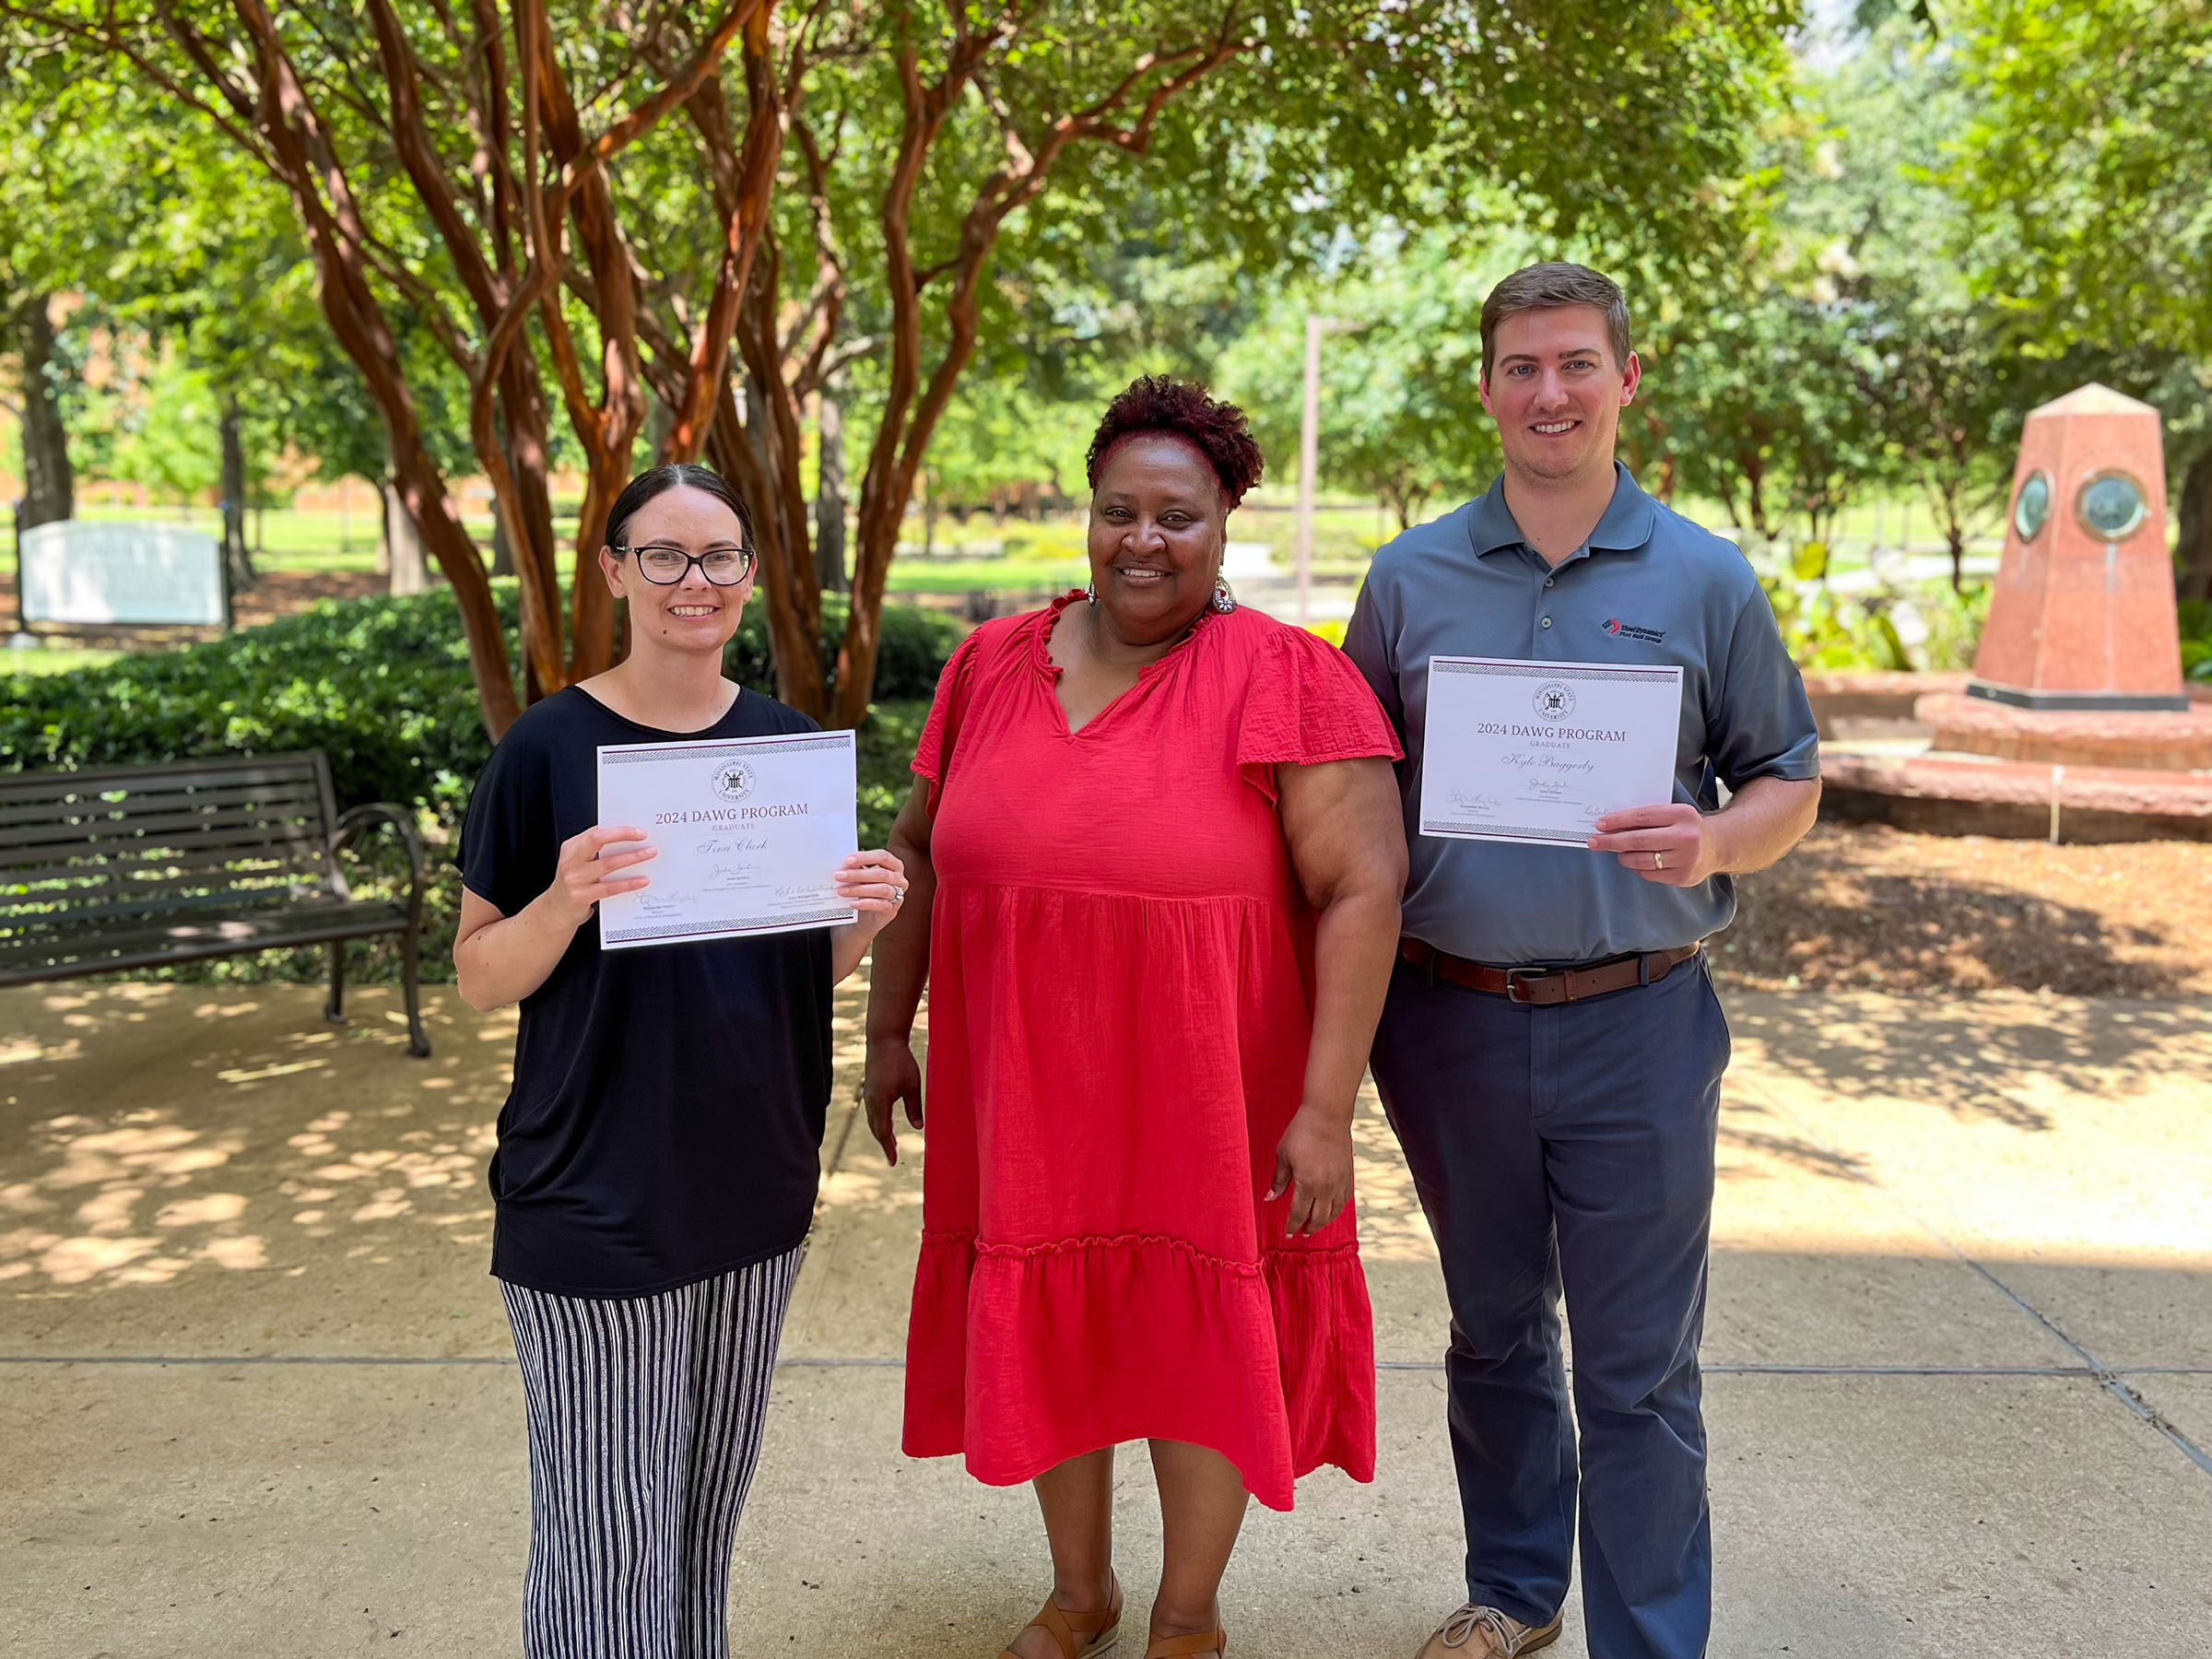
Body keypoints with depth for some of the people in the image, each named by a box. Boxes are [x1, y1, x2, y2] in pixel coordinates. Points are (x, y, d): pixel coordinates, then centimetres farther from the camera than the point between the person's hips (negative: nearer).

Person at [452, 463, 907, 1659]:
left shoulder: (785, 740, 4)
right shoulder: (551, 746, -8)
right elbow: (480, 979, -6)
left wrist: (866, 917, -10)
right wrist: (564, 900, -25)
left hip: (752, 1189, 4)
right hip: (596, 1196, -4)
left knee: (705, 1521, 19)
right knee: (607, 1546, 2)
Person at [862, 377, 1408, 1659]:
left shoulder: (1287, 680, -12)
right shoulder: (992, 666, 2)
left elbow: (1364, 889, -16)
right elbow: (921, 852, 12)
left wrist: (1326, 1106, -19)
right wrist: (890, 1030, 13)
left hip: (1206, 1101, -4)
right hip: (1026, 1094, 4)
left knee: (1199, 1348, 12)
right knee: (1047, 1337, 17)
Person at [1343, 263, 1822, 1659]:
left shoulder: (1707, 580, 1)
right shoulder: (1410, 578, 4)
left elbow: (1790, 782, 5)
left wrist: (1715, 843, -18)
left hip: (1636, 1026, -2)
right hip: (1451, 1020, 2)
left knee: (1639, 1373, 4)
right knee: (1494, 1335, 19)